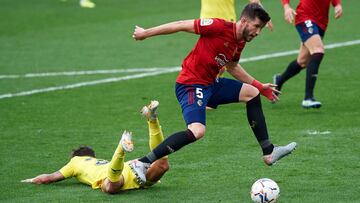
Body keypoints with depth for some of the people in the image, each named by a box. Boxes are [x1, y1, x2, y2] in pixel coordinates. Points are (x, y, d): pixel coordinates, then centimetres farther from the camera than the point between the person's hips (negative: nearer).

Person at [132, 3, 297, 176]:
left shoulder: (240, 43, 7)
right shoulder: (219, 27, -19)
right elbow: (182, 25, -14)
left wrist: (260, 87, 27)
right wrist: (146, 33, -8)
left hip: (211, 83, 9)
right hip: (191, 85, -9)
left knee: (252, 93, 13)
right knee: (197, 131, -28)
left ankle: (269, 153, 19)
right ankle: (143, 163, -23)